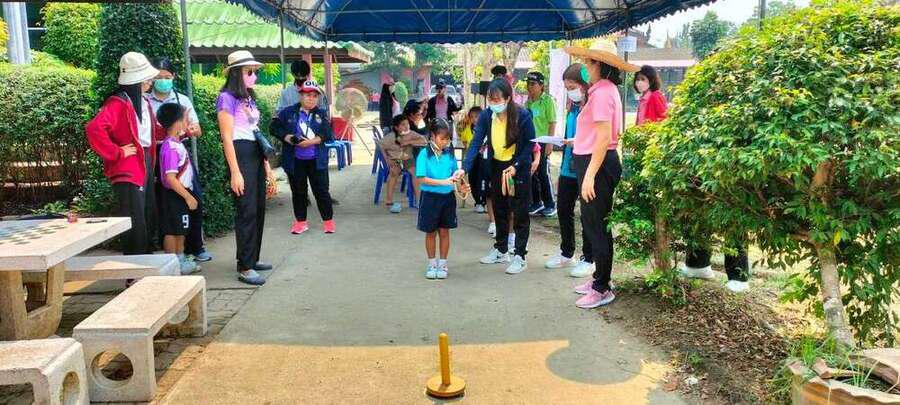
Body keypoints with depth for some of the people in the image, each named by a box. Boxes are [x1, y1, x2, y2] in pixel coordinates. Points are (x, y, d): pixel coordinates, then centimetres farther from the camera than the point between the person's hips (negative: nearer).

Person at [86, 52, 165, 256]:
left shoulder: (143, 101, 14)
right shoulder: (119, 103, -15)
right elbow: (94, 129, -26)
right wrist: (117, 152, -19)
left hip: (146, 165, 10)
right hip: (128, 170, -9)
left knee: (149, 222, 17)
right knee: (135, 225, -5)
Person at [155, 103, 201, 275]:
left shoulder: (176, 144, 8)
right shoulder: (170, 147, -21)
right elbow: (170, 178, -25)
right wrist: (188, 196, -22)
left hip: (181, 194, 10)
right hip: (174, 195, -10)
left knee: (181, 229, 19)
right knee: (171, 230, 1)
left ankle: (181, 259, 31)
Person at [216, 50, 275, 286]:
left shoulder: (249, 98, 17)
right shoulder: (227, 97, -8)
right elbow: (227, 137, -13)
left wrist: (267, 166, 17)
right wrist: (235, 172, -18)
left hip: (256, 154, 9)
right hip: (240, 154, -9)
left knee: (258, 209, 11)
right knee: (247, 211, -9)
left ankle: (252, 258, 22)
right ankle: (245, 268, -4)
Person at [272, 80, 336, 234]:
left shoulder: (322, 114, 2)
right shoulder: (288, 112, 1)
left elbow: (329, 134, -6)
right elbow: (275, 127, 4)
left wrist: (312, 141, -18)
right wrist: (286, 137, -13)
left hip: (317, 160, 0)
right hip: (295, 160, 1)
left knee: (321, 191, 5)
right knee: (298, 192, 11)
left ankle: (328, 220, 17)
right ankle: (300, 221, 23)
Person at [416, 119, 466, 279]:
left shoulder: (449, 153, 0)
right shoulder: (424, 154, -10)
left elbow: (454, 174, 10)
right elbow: (422, 179, -17)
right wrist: (443, 182, -25)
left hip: (448, 197, 3)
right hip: (430, 197, -3)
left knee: (444, 231, 11)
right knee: (431, 232, 10)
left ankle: (443, 264, 24)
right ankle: (432, 264, 25)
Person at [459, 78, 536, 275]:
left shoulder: (523, 115, -19)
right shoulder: (486, 116, -10)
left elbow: (530, 144, -10)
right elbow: (476, 143, -15)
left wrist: (515, 166, -17)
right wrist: (464, 168, -27)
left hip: (518, 169, -4)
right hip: (497, 167, 4)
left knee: (520, 213, 1)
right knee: (499, 211, 15)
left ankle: (520, 256, 9)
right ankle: (501, 250, 29)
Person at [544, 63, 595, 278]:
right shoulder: (573, 108, 11)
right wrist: (562, 169, 14)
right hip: (569, 169, 8)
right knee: (563, 209, 14)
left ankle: (588, 260, 17)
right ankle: (566, 254, 31)